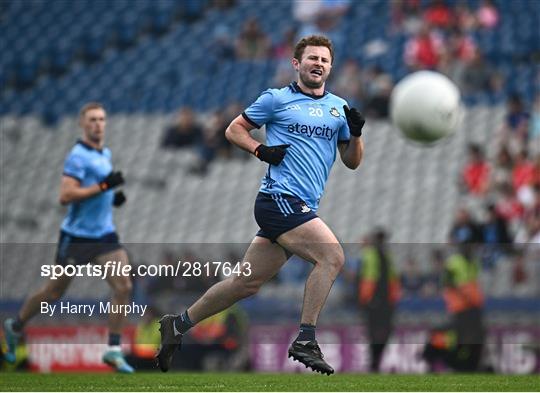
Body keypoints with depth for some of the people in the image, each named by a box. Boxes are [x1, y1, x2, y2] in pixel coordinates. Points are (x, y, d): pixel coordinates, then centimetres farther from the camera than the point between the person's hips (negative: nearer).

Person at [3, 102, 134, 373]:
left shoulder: (105, 153, 12)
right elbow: (65, 195, -23)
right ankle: (15, 328, 32)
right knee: (54, 292, 8)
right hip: (77, 236, -6)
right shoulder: (78, 155, -14)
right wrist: (103, 186, -25)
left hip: (104, 234, 7)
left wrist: (112, 197, 8)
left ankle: (113, 350, -7)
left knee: (123, 287, -11)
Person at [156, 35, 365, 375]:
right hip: (280, 198, -6)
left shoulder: (339, 107, 17)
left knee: (247, 282, 9)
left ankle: (178, 325, 21)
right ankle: (305, 341, -20)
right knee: (332, 255, -22)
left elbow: (352, 162, 19)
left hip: (302, 208, 6)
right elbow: (234, 130, 9)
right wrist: (261, 150, -8)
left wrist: (356, 132, 0)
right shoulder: (276, 99, 2)